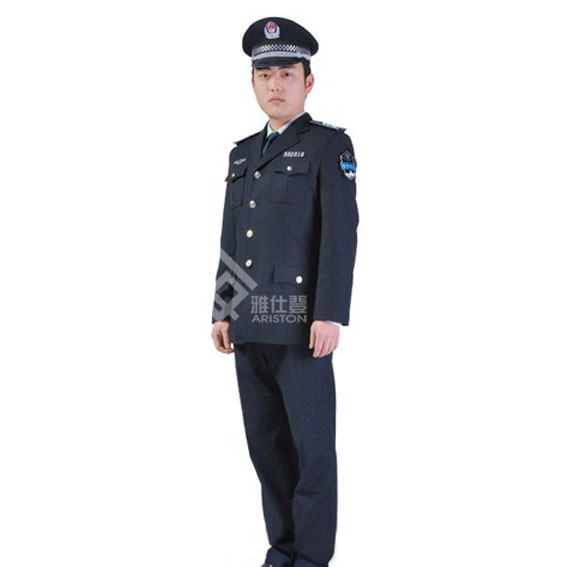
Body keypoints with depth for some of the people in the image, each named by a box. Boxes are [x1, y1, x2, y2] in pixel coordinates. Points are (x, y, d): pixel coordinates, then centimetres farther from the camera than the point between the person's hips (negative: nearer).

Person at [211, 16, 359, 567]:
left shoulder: (329, 144, -3)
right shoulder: (243, 153, 17)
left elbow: (340, 234, -11)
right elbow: (230, 239, 17)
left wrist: (330, 315, -19)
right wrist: (223, 312, 11)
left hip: (301, 320, -6)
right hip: (251, 322, 7)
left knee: (311, 444, 0)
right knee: (266, 441, 11)